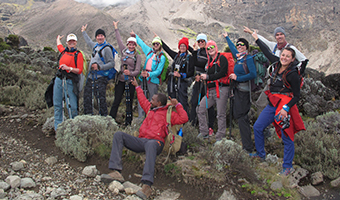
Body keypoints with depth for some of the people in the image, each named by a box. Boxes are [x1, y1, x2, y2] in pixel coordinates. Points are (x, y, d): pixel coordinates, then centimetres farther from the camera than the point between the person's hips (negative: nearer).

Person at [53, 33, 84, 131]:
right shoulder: (64, 51, 16)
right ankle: (57, 126, 14)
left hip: (69, 81, -6)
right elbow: (59, 45, 41)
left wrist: (68, 68, -17)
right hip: (58, 80, 6)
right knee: (57, 104, 7)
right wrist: (58, 38, 59)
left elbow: (79, 70, -6)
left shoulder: (78, 54, 0)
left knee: (72, 106, -8)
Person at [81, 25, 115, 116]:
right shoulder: (95, 46, 16)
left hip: (100, 77, -8)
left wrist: (99, 67, -19)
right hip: (91, 77, 8)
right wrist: (84, 32, 53)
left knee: (100, 98, -12)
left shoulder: (106, 49, -7)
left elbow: (112, 63, -11)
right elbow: (88, 41, 40)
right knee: (87, 97, 10)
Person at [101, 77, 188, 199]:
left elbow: (183, 119, 1)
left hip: (155, 142, -7)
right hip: (140, 141, 7)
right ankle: (116, 172, -30)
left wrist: (177, 105, 5)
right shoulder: (150, 109, 30)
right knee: (118, 135, -14)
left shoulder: (168, 113, 12)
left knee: (150, 145, -45)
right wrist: (137, 87, 56)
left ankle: (147, 185, -58)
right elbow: (142, 100, 46)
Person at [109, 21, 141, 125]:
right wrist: (116, 28, 35)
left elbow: (137, 70, -3)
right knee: (116, 101, -1)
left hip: (130, 81, -2)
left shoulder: (137, 56, 4)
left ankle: (128, 122, 10)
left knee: (129, 103, 3)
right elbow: (119, 40, 25)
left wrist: (130, 73, -24)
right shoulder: (123, 51, 11)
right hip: (120, 80, 2)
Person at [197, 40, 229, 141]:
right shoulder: (209, 62, 20)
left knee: (221, 115, -6)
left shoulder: (222, 58, -4)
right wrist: (204, 79, 7)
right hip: (210, 91, 8)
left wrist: (208, 77, -17)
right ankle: (204, 132, 17)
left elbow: (222, 73, -17)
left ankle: (220, 137, -1)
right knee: (200, 110, 7)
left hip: (221, 89, -8)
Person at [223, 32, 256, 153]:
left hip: (244, 90, -9)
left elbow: (253, 74, -19)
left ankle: (248, 148, -9)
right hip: (238, 90, 9)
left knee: (241, 117, -11)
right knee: (239, 115, 11)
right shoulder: (239, 57, 13)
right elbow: (232, 48, 34)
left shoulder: (248, 58, -10)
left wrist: (237, 77, -14)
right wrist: (227, 37, 48)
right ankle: (247, 144, 19)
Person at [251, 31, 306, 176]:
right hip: (272, 105, 8)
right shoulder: (277, 64, 4)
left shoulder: (293, 74, -14)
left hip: (284, 107, -8)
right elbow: (267, 52, 20)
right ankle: (261, 154, 33)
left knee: (286, 137, -2)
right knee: (257, 127, 13)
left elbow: (297, 96, -9)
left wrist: (286, 108, -21)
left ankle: (288, 167, 11)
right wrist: (257, 39, 29)